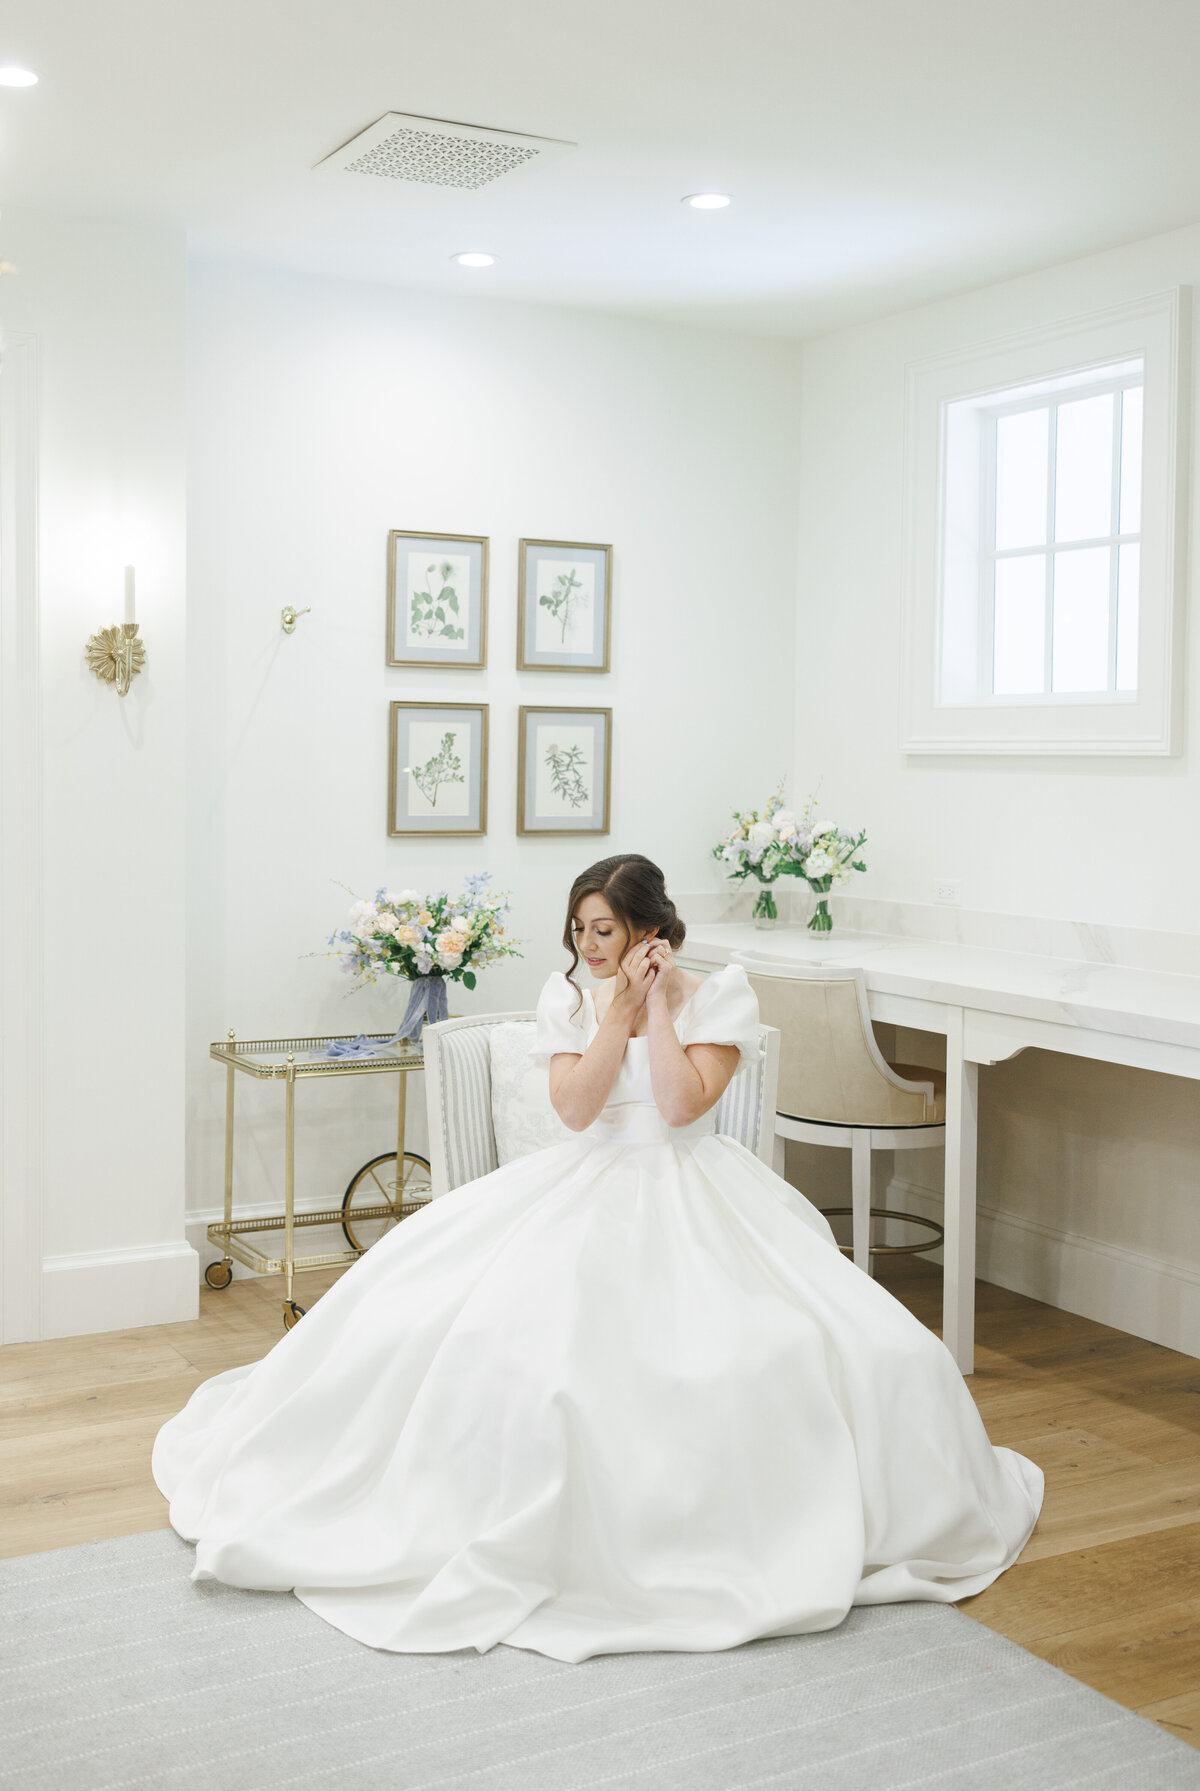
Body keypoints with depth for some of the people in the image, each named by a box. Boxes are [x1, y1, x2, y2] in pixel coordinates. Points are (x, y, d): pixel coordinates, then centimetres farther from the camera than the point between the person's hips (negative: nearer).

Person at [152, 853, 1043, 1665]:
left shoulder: (720, 994, -3)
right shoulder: (569, 997, 5)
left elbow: (682, 1104, -15)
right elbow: (576, 1107, -9)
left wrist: (657, 1004, -13)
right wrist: (622, 1006, -12)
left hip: (696, 1201, -2)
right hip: (588, 1195, 2)